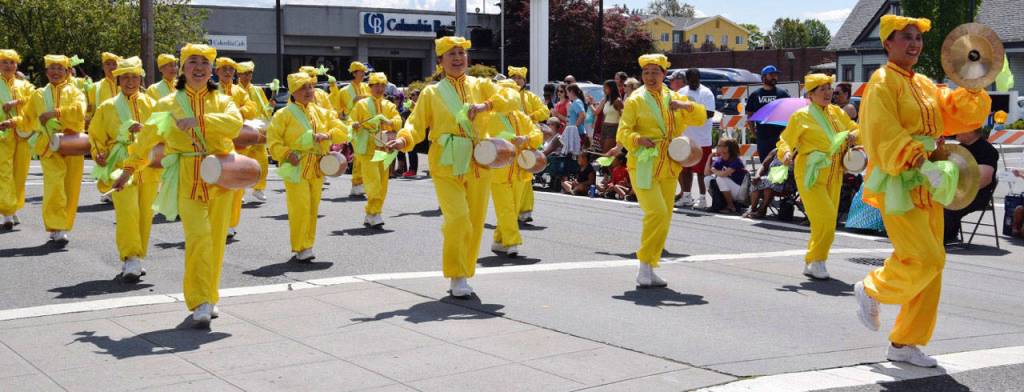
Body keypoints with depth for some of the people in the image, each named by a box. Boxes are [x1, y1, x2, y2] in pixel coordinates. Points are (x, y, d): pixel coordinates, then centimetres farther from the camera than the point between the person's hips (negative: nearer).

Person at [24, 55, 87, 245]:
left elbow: (78, 112, -13)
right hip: (49, 147, 0)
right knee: (54, 186, -15)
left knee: (71, 188, 2)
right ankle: (56, 228, -13)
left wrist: (55, 113, -18)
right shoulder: (39, 95, 13)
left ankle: (62, 227, 17)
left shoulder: (75, 92, 8)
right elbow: (29, 120, 18)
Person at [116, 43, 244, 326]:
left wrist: (199, 119, -26)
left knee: (216, 241, 5)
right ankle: (199, 302, -13)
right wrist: (129, 170, 18)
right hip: (187, 179, -2)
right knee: (198, 236, -16)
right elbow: (146, 140, 17)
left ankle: (209, 297, 21)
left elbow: (235, 123, -14)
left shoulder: (222, 101, 9)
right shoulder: (168, 104, 8)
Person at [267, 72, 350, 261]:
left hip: (317, 169, 5)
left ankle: (308, 244, 21)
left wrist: (327, 135, -10)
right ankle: (300, 247, -3)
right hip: (296, 168, -5)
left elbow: (342, 130, 9)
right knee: (300, 208, -11)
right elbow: (273, 140, -5)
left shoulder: (322, 112, 11)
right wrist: (287, 154, -20)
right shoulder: (284, 114, -4)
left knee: (313, 208, 9)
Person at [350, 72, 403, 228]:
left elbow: (398, 121, -1)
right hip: (367, 150, -5)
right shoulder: (361, 105, 5)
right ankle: (373, 215, -12)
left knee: (382, 185, 7)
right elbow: (351, 123, 4)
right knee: (373, 183, -16)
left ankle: (370, 217, 17)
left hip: (383, 150, 5)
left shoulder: (389, 106, 14)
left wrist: (389, 122, -23)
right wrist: (354, 125, -19)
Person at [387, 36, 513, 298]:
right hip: (446, 167, -3)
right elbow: (417, 124, -2)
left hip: (478, 166, 3)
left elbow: (510, 101, -4)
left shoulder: (481, 86, 9)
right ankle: (457, 276, -5)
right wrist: (404, 140, -23)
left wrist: (486, 105, -22)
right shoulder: (431, 93, 6)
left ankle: (464, 273, 22)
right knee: (457, 219, -17)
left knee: (475, 222, 7)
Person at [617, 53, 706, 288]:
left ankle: (649, 269, 18)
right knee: (657, 213, -21)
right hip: (643, 166, -6)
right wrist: (638, 139, -29)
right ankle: (644, 267, -12)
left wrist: (685, 106, -9)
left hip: (668, 169, 6)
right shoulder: (635, 101, -1)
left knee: (665, 218, 8)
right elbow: (623, 132, -7)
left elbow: (700, 118, 11)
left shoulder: (674, 98, 14)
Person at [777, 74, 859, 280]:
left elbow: (855, 129, 20)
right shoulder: (801, 116, -4)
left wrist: (853, 135, -4)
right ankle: (816, 261, -3)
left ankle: (811, 263, 22)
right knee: (825, 217, -18)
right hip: (810, 175, -6)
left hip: (833, 176, 6)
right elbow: (785, 141, -3)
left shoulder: (837, 112, 11)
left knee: (828, 221, 9)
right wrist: (786, 153, -24)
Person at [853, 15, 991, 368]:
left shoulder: (924, 85, 16)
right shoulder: (883, 83, -9)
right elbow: (883, 137, -20)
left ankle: (903, 344, 16)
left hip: (924, 186, 8)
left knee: (930, 265, 7)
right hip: (897, 184, -8)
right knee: (925, 259, -16)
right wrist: (921, 164, -30)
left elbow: (957, 114, 14)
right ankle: (871, 290, 12)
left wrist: (973, 86, -1)